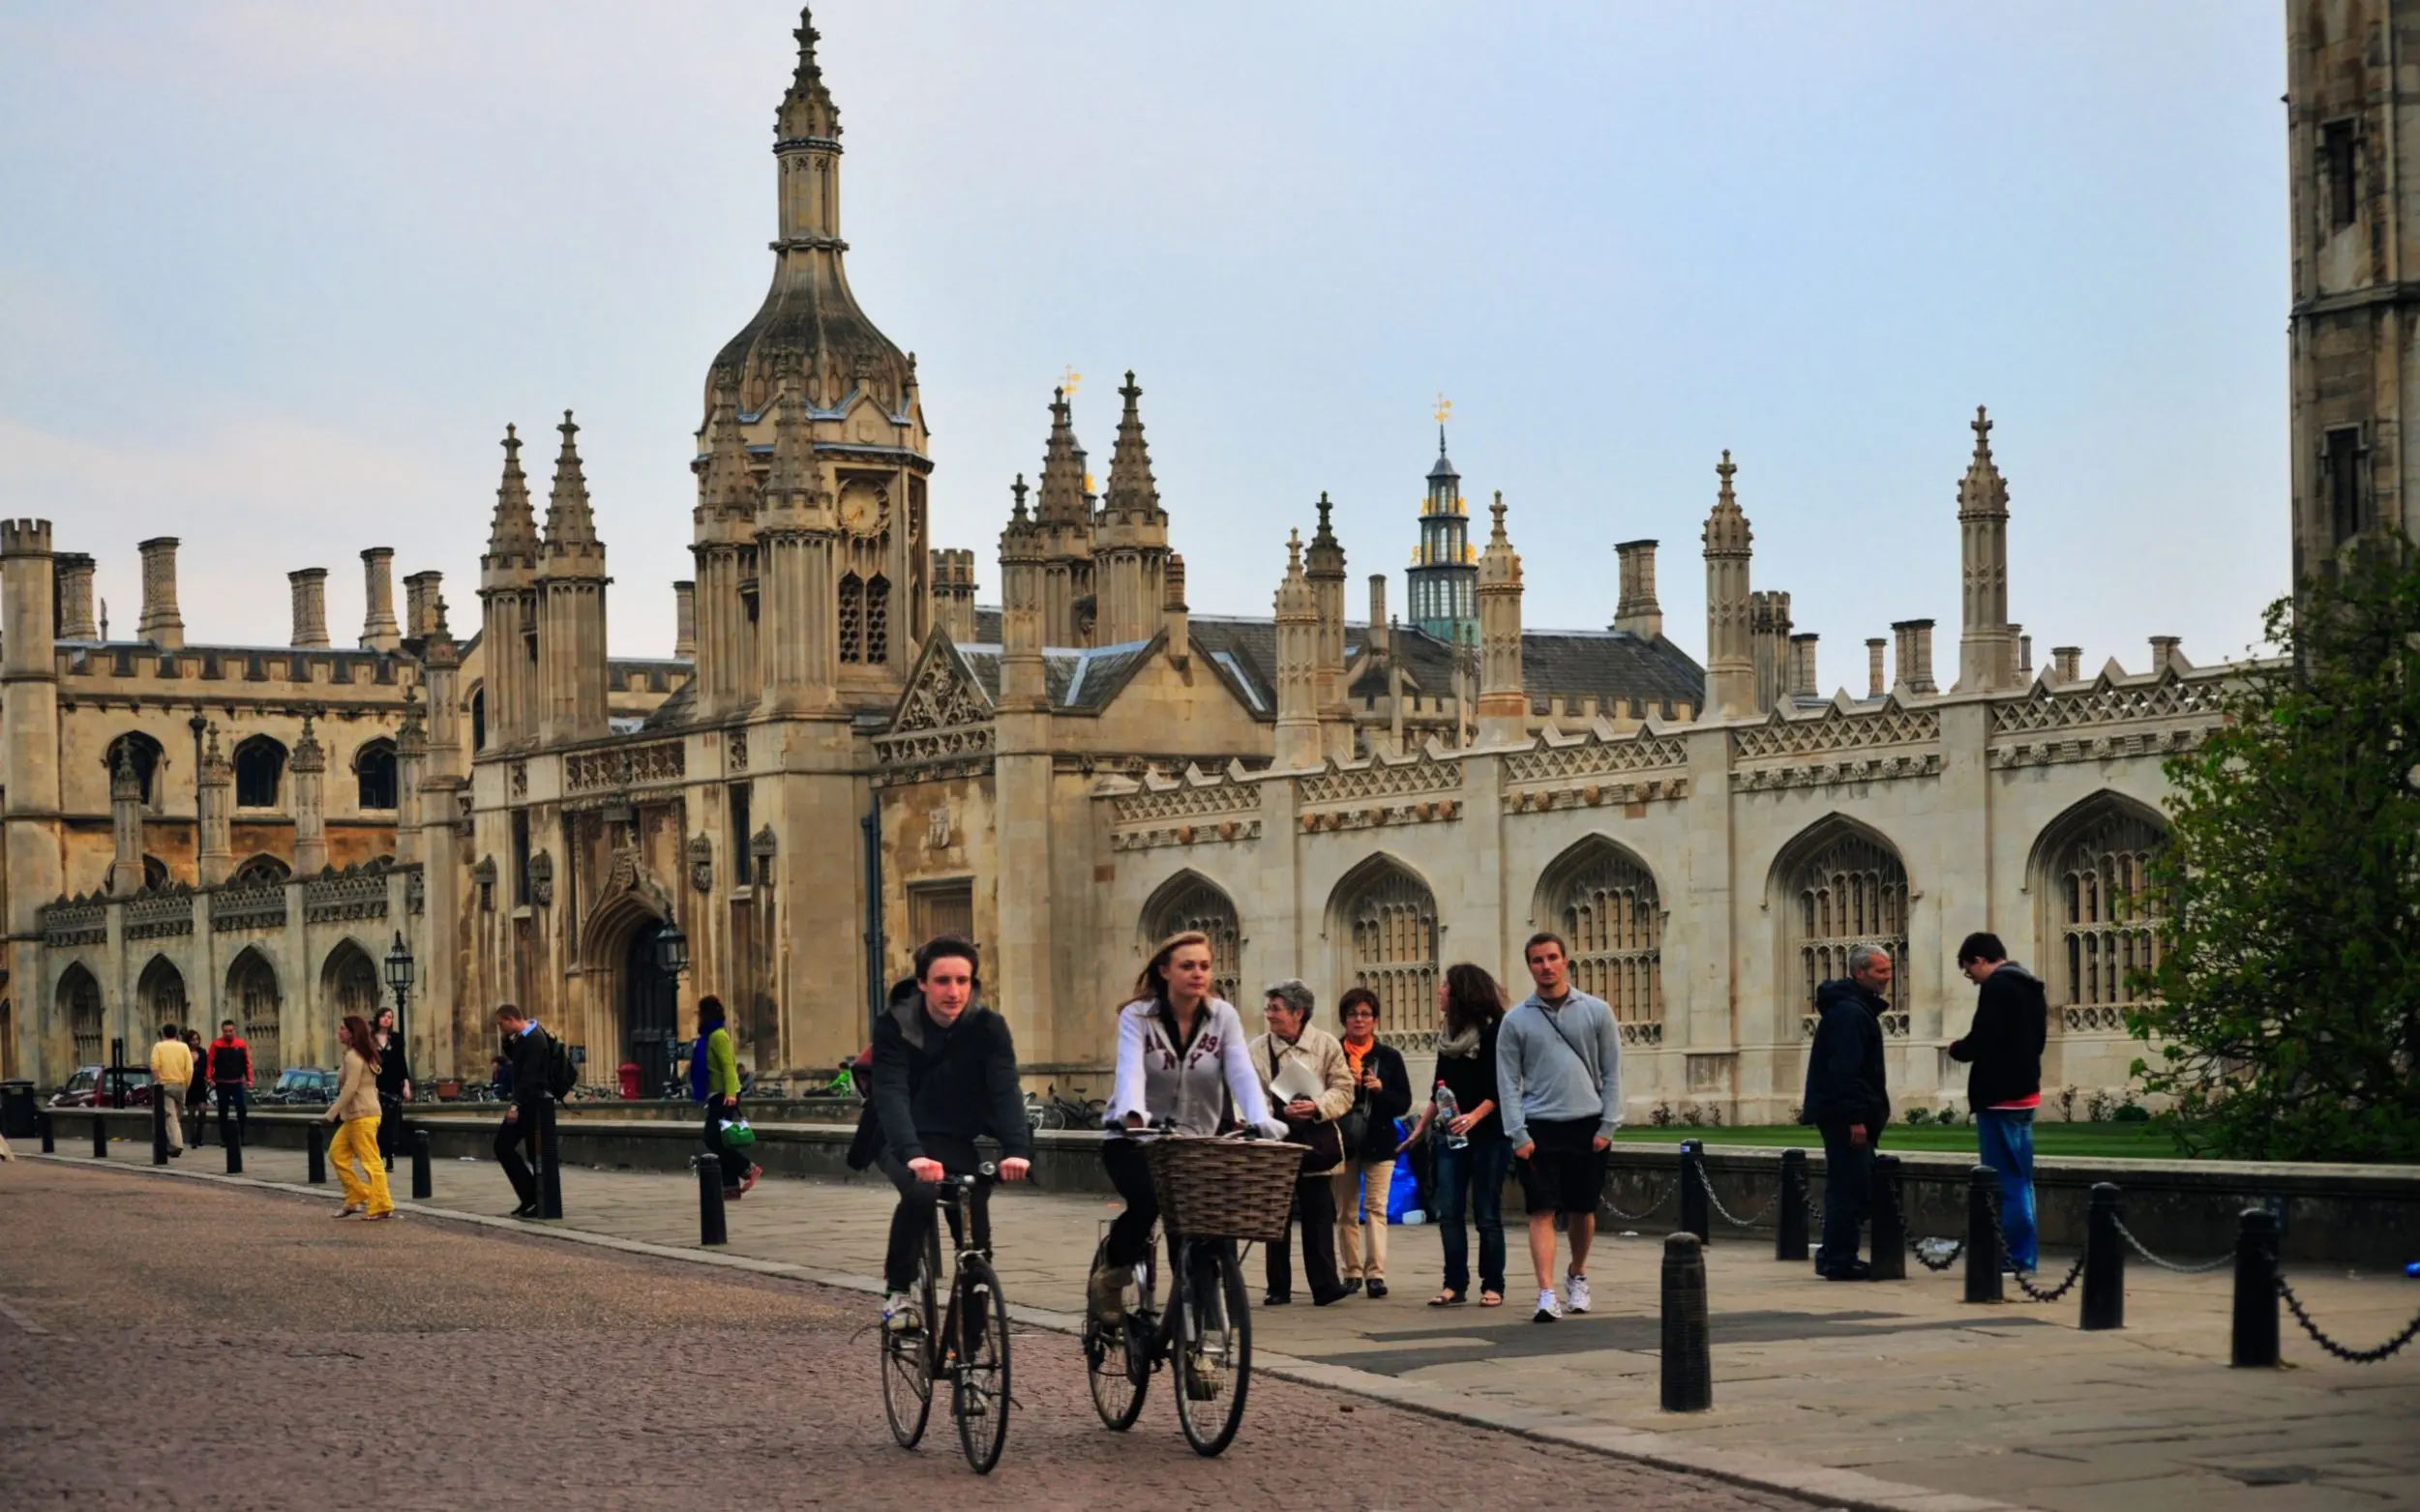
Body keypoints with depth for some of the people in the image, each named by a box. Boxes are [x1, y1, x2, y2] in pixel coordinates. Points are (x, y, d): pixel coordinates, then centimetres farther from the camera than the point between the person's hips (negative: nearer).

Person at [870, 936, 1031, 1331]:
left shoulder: (988, 1028, -10)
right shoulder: (895, 1027, -16)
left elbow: (1006, 1090, -21)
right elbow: (891, 1096, -28)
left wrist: (1017, 1149, -40)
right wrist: (912, 1154, -45)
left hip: (960, 1143, 3)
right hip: (907, 1142, -3)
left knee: (975, 1237, -13)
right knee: (920, 1193, -33)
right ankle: (898, 1290, -14)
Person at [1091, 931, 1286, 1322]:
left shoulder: (1223, 1016, -3)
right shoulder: (1137, 1017, -9)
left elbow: (1242, 1073, -16)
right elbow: (1131, 1070, -26)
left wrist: (1261, 1121, -35)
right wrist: (1133, 1114, -48)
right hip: (1135, 1140, -3)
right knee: (1148, 1200, -29)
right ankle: (1110, 1276, -3)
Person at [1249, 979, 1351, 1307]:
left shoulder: (1326, 1044, 1)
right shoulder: (1256, 1050, 1)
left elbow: (1343, 1090, -1)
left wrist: (1317, 1107, -18)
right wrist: (1280, 1111, -18)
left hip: (1316, 1141, -1)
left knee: (1318, 1215, -1)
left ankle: (1324, 1285, 1)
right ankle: (1278, 1288, 12)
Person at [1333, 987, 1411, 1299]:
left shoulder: (1390, 1057, 6)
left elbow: (1404, 1103, 4)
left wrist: (1381, 1090, -13)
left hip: (1379, 1141, -1)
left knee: (1376, 1208, -9)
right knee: (1345, 1211, 5)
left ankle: (1375, 1273, -13)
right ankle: (1352, 1272, 13)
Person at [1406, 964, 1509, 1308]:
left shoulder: (1493, 1031, -7)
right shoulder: (1448, 1033, 14)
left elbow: (1500, 1089, -13)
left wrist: (1474, 1116, -25)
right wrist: (1421, 1126, 18)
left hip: (1487, 1133, -7)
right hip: (1450, 1134, 7)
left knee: (1486, 1213, -1)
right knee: (1448, 1212, 1)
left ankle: (1492, 1286, 7)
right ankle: (1455, 1286, 3)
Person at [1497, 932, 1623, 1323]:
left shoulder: (1596, 1011, 4)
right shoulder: (1516, 1020, 3)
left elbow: (1612, 1072, 5)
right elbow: (1508, 1082, 2)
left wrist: (1608, 1126, -3)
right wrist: (1518, 1135, -7)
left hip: (1587, 1125, 1)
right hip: (1540, 1127, -1)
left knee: (1583, 1210, 11)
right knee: (1542, 1212, -8)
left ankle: (1577, 1277, 34)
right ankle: (1546, 1295, -13)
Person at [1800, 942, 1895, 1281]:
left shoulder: (1859, 1008, 19)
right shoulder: (1849, 1012, -15)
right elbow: (1845, 1069, -22)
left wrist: (1872, 1113, 22)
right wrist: (1855, 1118, -24)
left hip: (1848, 1116, 11)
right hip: (1845, 1116, -11)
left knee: (1849, 1187, 12)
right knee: (1848, 1187, -9)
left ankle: (1837, 1258, 17)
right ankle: (1839, 1261, -7)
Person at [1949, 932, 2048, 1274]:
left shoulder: (1996, 987, -13)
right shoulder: (2031, 988, 15)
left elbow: (1982, 1042, -21)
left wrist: (1956, 1049, 0)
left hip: (1999, 1096, -9)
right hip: (2026, 1092, 9)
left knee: (2005, 1180, -5)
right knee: (2020, 1179, 13)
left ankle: (2013, 1256, -5)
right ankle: (2023, 1256, 16)